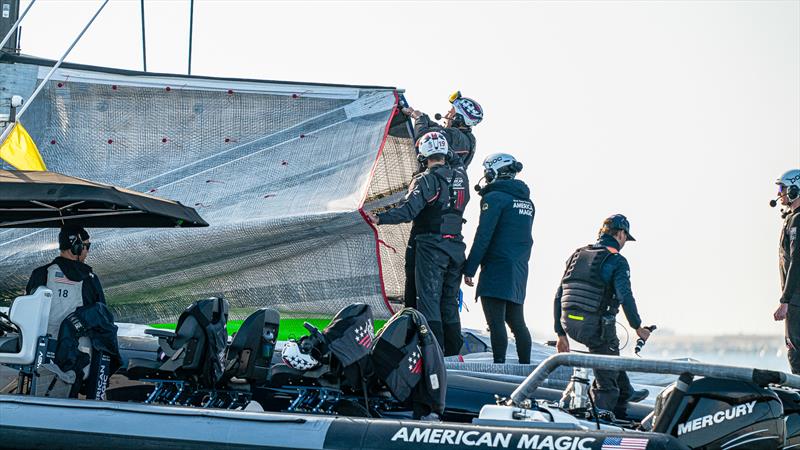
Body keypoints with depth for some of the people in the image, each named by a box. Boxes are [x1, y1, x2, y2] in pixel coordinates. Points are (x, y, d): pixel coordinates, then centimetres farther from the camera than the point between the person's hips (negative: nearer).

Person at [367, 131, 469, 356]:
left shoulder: (427, 180, -11)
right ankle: (453, 352, 12)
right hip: (456, 246, 6)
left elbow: (409, 209, -22)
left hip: (431, 246, -6)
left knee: (429, 300, -6)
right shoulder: (461, 176, 7)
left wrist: (380, 218, -29)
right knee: (450, 302, 13)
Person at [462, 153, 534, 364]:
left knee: (496, 322, -10)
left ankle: (499, 366, -14)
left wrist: (469, 269, -12)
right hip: (519, 271, 8)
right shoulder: (527, 202, 17)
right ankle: (526, 366, 13)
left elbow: (483, 236, -14)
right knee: (517, 322, 13)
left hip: (497, 267, -8)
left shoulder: (495, 197, -9)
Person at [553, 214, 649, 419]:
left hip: (570, 325, 7)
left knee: (612, 349, 34)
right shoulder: (617, 261, -5)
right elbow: (625, 297, -18)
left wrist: (561, 334, 19)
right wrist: (638, 327, -4)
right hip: (596, 326, -7)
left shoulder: (577, 255, 15)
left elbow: (559, 298, 15)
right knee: (606, 380, 6)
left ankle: (625, 394, 46)